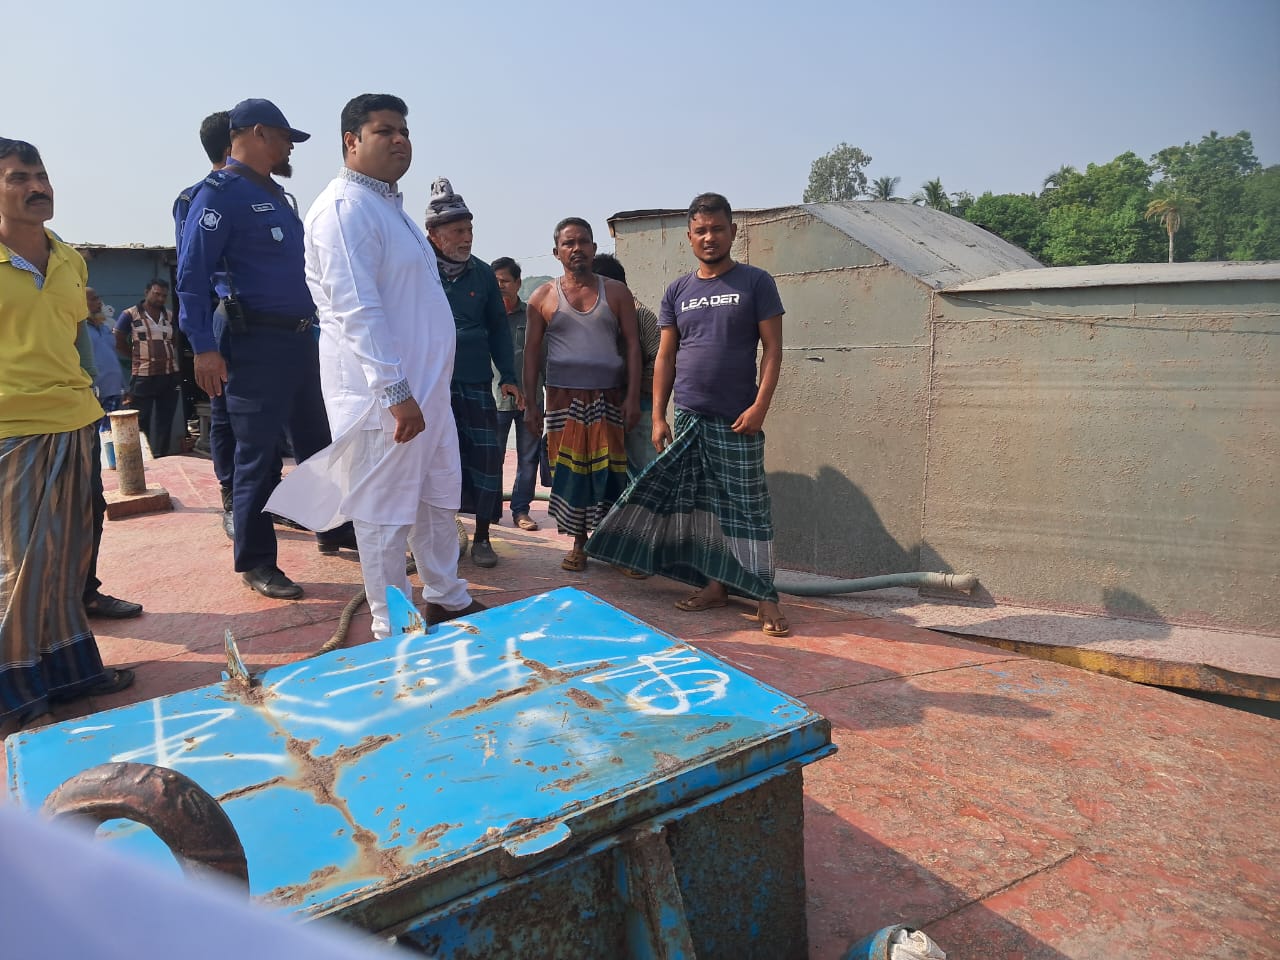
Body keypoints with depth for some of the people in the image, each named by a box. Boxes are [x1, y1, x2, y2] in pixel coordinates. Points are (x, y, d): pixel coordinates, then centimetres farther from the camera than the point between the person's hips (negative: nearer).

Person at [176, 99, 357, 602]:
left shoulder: (273, 194, 17)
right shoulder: (221, 193, -9)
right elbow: (192, 274, -15)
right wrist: (204, 347, -20)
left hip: (299, 337, 9)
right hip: (254, 341, -8)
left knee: (318, 440, 15)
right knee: (258, 454, -2)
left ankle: (334, 529, 30)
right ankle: (255, 562, 9)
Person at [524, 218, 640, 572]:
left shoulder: (616, 292, 7)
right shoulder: (543, 297, 7)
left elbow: (632, 344, 5)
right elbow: (532, 351, 7)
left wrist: (633, 396, -4)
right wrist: (529, 403, 1)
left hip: (608, 398, 0)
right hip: (564, 399, 0)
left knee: (609, 471, -2)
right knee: (570, 472, 1)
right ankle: (578, 545, 12)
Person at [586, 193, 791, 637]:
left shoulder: (756, 283, 0)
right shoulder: (678, 291, 10)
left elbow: (772, 348, -3)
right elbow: (665, 357, 10)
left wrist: (760, 406, -13)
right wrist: (658, 416, 4)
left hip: (736, 421, -4)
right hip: (687, 418, 4)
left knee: (747, 507, -3)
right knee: (700, 504, 8)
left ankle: (764, 595, 2)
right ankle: (715, 585, 19)